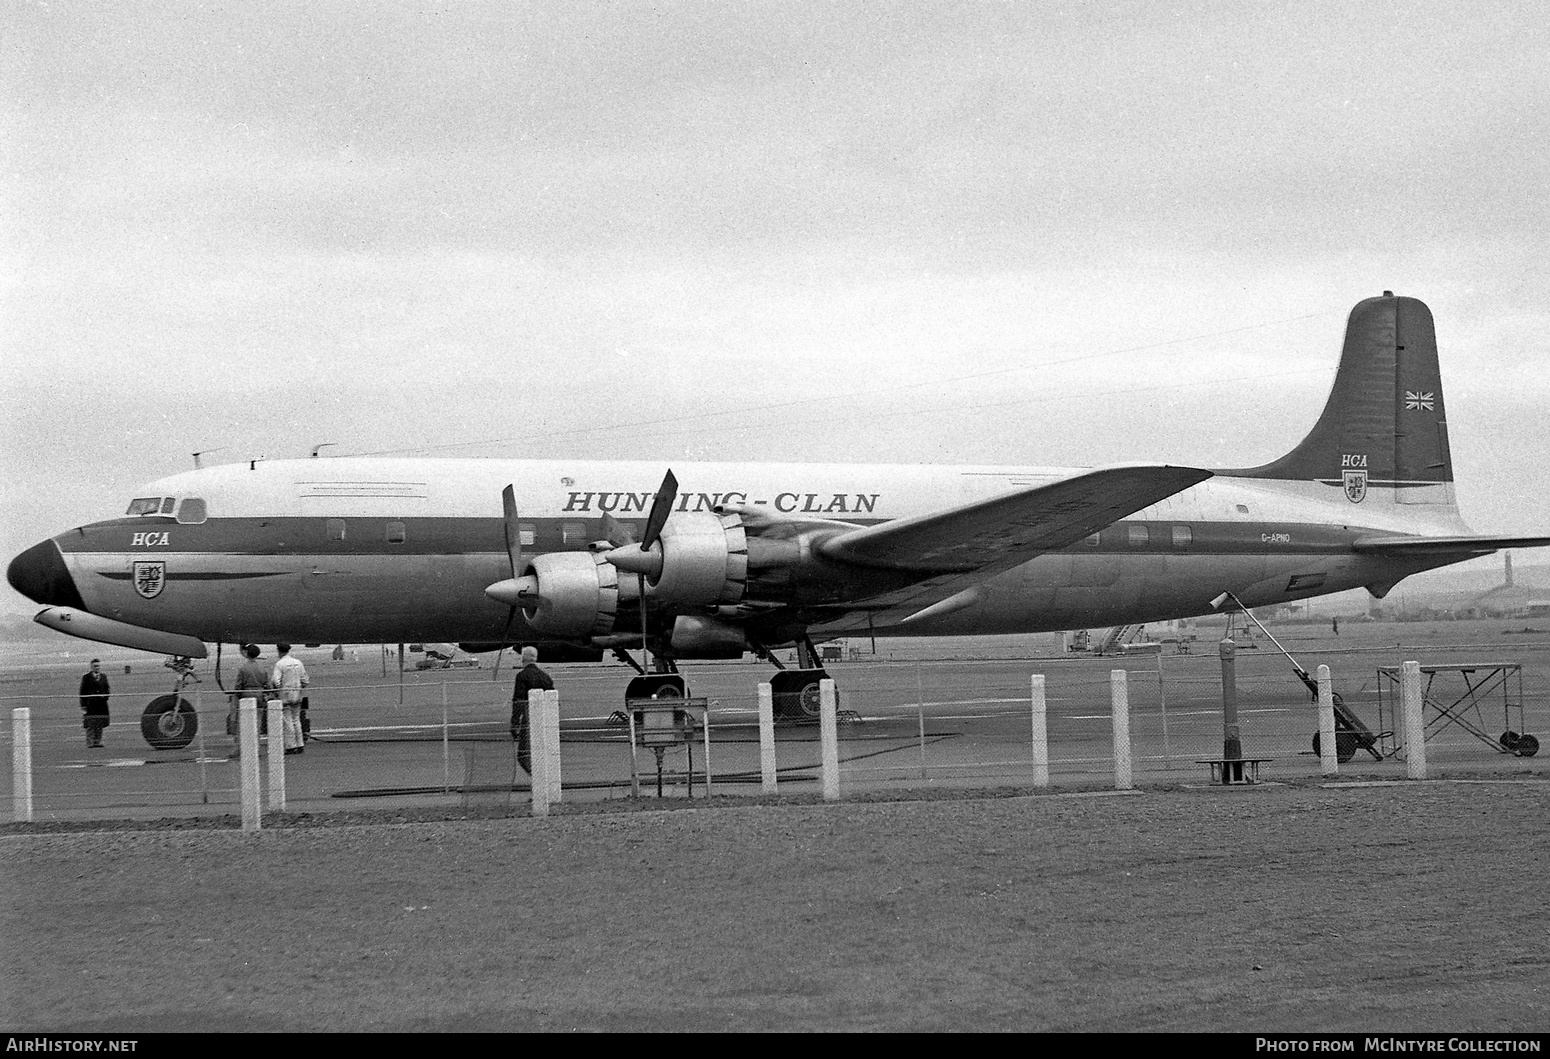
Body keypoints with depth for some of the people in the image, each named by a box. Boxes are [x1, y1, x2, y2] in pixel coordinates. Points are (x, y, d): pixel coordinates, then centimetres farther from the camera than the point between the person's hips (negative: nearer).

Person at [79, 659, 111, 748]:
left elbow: (107, 689, 17)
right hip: (90, 704, -4)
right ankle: (90, 743, -1)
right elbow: (83, 692, -1)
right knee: (90, 725, -4)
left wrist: (105, 698, 1)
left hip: (102, 704, 4)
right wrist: (83, 705, -6)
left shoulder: (104, 676, 12)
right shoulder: (86, 677, 0)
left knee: (100, 725, 5)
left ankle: (98, 742, 10)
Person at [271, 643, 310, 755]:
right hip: (297, 696, 6)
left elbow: (276, 682, -20)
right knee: (296, 720, 13)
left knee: (288, 721, -1)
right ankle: (300, 745, 13)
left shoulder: (279, 664, -11)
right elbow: (305, 681, 6)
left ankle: (291, 746, -1)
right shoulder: (298, 662, 6)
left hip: (285, 696, -6)